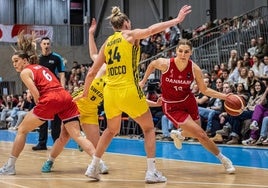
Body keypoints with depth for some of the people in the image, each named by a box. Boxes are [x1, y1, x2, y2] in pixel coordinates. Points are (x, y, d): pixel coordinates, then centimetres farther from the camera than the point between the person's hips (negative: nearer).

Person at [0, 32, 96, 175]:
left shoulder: (25, 72, 8)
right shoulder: (42, 68, 30)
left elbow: (36, 95, -5)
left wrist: (39, 107, 10)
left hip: (49, 100, -6)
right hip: (66, 97, 6)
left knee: (22, 130, 11)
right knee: (77, 136, 1)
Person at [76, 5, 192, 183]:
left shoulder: (107, 43, 15)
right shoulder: (130, 35, 1)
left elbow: (92, 73, 16)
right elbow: (151, 30, -17)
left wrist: (85, 93, 28)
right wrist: (177, 20, -15)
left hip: (110, 92, 5)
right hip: (129, 91, -5)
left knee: (111, 130, 26)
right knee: (149, 128, 10)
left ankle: (93, 167, 24)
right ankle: (152, 171, 1)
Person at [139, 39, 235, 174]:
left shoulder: (195, 69, -17)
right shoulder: (165, 64, -24)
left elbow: (204, 90, -6)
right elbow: (152, 64, 0)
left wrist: (224, 96, -18)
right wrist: (143, 81, 5)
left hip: (188, 101, 4)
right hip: (172, 106, -4)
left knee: (196, 133, 19)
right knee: (200, 134, -12)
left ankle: (178, 134, 53)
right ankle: (222, 159, 6)